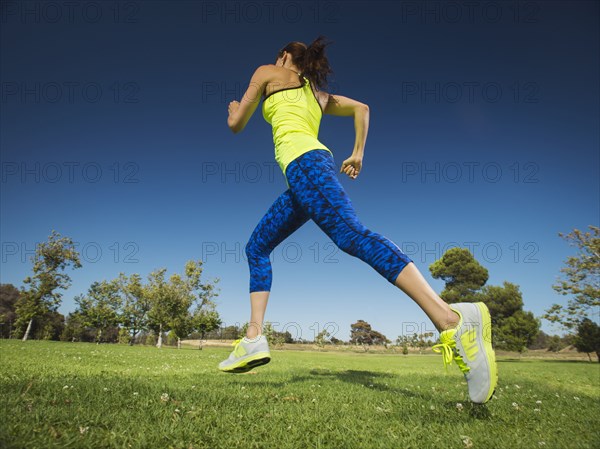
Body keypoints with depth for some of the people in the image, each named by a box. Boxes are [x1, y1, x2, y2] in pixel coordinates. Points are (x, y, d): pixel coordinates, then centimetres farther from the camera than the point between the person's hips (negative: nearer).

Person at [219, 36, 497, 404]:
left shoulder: (268, 73, 18)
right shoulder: (317, 94, 33)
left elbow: (236, 126, 18)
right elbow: (362, 108, 29)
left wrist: (234, 110, 42)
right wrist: (358, 155, 25)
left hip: (302, 160, -8)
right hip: (316, 166, 8)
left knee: (352, 235, -28)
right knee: (257, 248, 11)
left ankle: (453, 320, -40)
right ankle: (254, 340, 2)